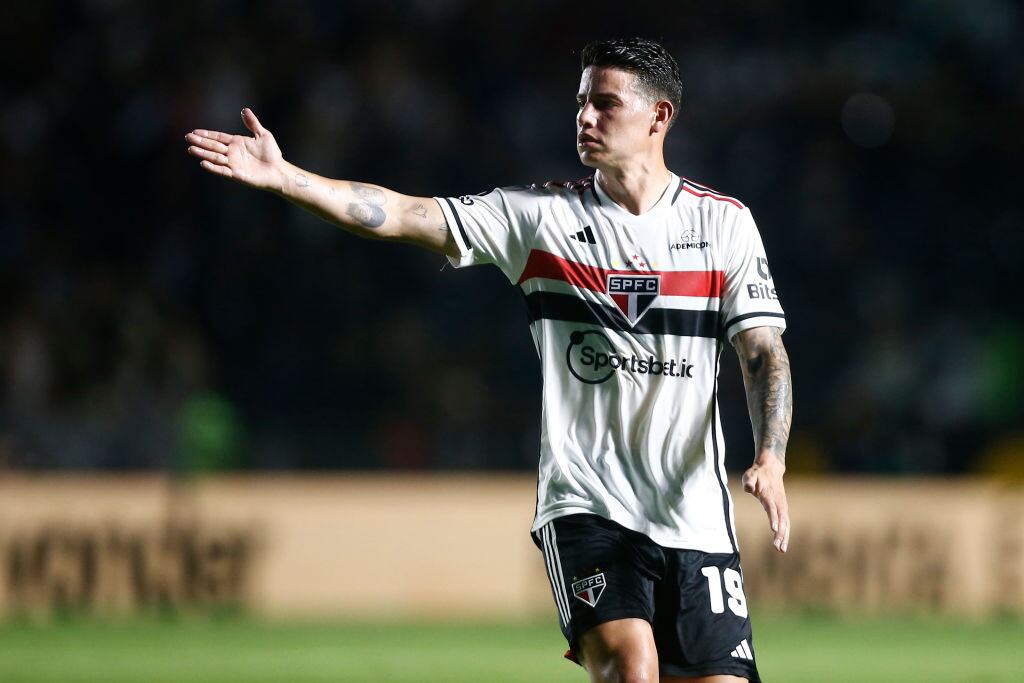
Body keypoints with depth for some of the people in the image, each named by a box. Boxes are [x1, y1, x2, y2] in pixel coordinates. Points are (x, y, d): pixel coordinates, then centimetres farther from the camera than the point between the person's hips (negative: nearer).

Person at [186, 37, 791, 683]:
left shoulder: (725, 222, 4)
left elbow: (764, 350, 0)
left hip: (694, 513, 1)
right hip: (584, 503, -1)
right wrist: (281, 176, -15)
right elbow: (402, 216, -4)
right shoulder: (541, 214, 4)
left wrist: (771, 460, -17)